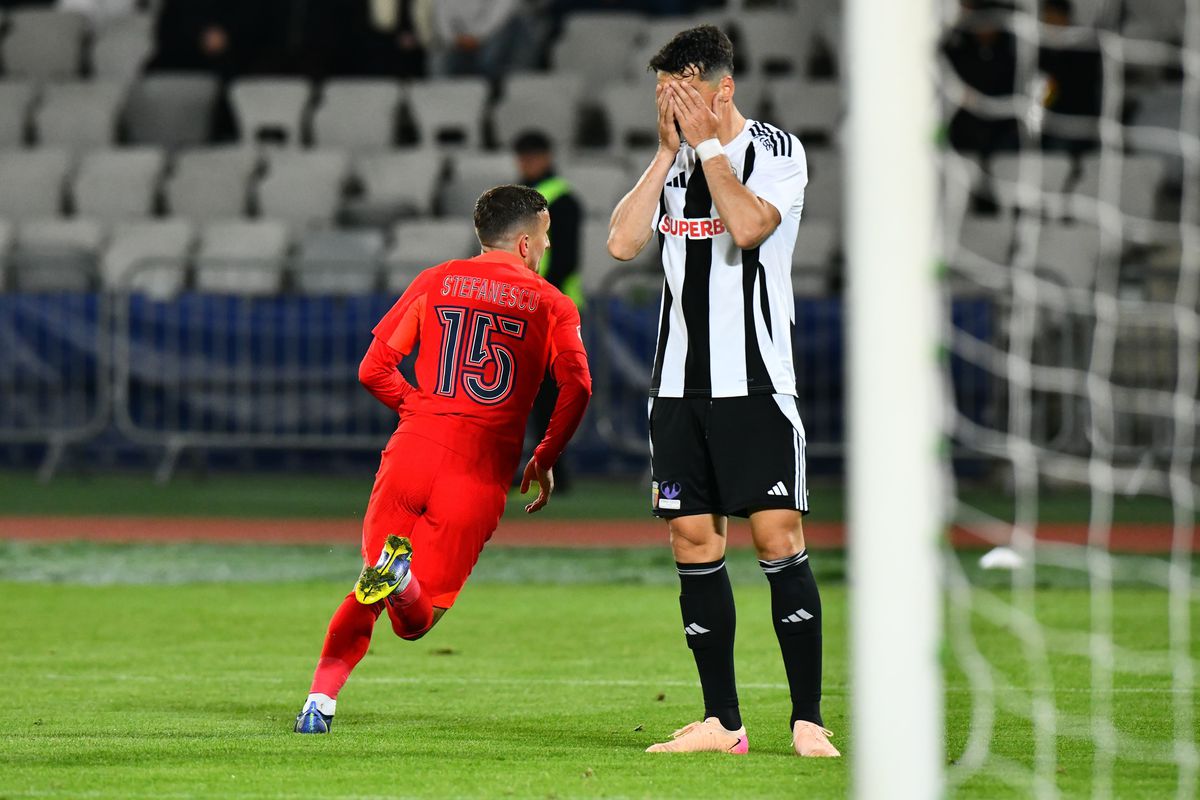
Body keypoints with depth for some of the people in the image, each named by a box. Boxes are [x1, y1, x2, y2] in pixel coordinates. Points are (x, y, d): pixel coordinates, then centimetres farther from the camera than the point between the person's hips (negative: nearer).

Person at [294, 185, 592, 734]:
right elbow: (576, 385, -7)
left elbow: (374, 369, 10)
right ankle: (401, 579, -34)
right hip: (481, 475, -2)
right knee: (416, 618, 4)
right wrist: (545, 459, 7)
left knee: (368, 593, 17)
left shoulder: (436, 283, 15)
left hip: (413, 451, 2)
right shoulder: (551, 306, 10)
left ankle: (321, 698, -6)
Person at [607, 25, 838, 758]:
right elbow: (623, 242, 2)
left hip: (755, 382, -6)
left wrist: (707, 143, -12)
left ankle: (808, 719, -7)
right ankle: (721, 721, 8)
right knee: (693, 541, 3)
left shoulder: (776, 150, -3)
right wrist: (668, 152, -1)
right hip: (679, 385, 6)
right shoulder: (674, 160, 13)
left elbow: (748, 226, -20)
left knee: (778, 538, -10)